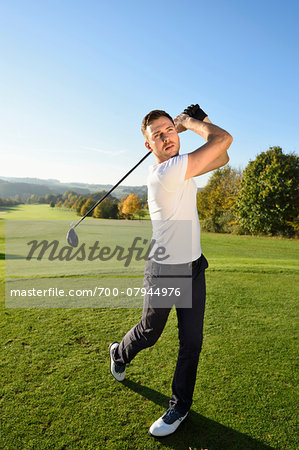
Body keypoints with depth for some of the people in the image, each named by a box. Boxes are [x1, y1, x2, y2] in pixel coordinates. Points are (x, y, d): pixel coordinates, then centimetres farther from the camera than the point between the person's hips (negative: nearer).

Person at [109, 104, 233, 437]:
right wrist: (191, 122, -6)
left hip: (194, 268, 7)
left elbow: (221, 158, 13)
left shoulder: (181, 166, 5)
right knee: (148, 334, 17)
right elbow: (224, 139, -23)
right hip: (163, 272, -7)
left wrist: (200, 120, 4)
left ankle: (180, 406, 31)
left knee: (191, 342, 9)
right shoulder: (165, 172, -23)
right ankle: (119, 353, 51)